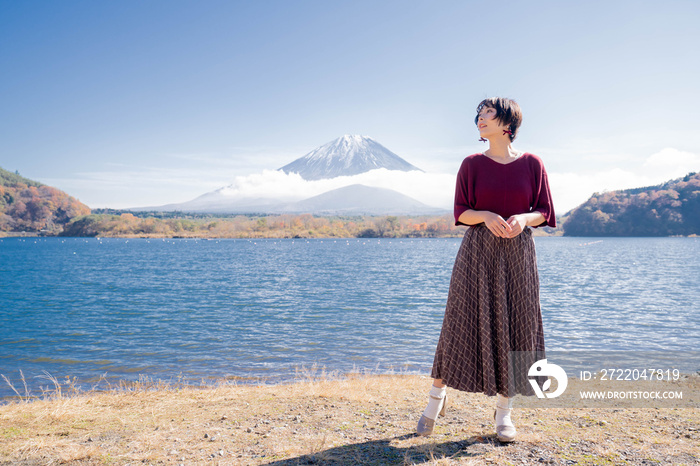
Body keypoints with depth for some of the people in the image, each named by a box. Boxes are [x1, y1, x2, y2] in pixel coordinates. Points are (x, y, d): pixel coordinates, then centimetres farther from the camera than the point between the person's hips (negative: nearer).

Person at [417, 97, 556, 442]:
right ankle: (436, 397, 19)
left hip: (518, 252, 1)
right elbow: (461, 213, 1)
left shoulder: (532, 164, 3)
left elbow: (543, 212, 5)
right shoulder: (472, 164, 3)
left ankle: (503, 413, 17)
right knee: (464, 323, 1)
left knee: (514, 327, 3)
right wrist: (486, 216, -18)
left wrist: (523, 219, -16)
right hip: (478, 251, 0)